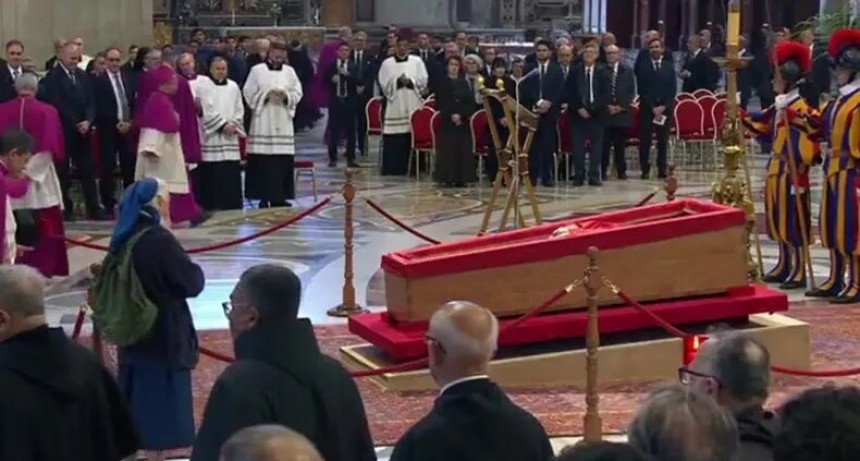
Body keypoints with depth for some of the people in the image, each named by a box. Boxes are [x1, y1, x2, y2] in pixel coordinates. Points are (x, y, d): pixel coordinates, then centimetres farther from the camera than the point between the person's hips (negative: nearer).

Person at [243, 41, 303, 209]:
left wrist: (286, 96, -10)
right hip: (262, 122, -3)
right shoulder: (257, 70, 2)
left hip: (283, 123, 3)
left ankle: (279, 197, 7)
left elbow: (298, 93, 9)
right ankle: (264, 197, -1)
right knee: (262, 161, -6)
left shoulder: (289, 71, 10)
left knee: (283, 161, 0)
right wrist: (266, 94, -12)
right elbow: (249, 93, 0)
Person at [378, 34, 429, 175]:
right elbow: (384, 84, 2)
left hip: (413, 107, 0)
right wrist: (396, 82, -12)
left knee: (413, 137, -2)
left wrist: (410, 82, -11)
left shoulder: (417, 61, 8)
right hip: (395, 105, 0)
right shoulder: (387, 63, 7)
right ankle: (392, 169, 2)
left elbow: (423, 82, 3)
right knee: (393, 141, -3)